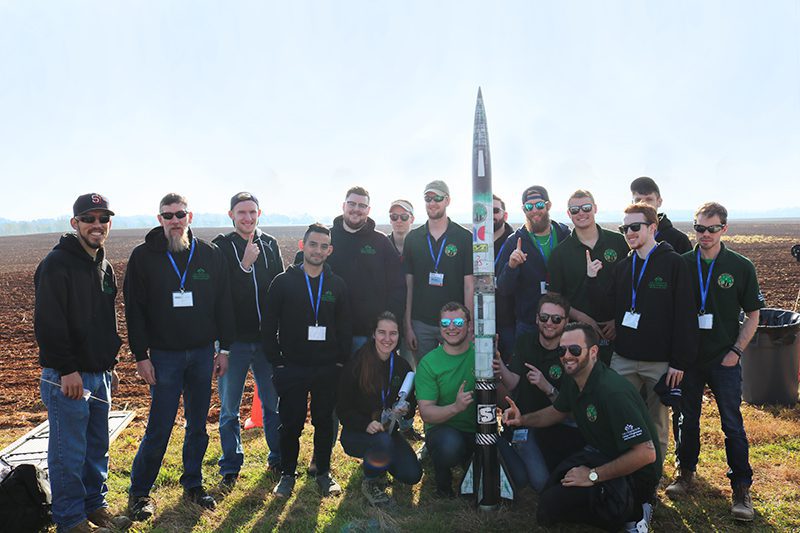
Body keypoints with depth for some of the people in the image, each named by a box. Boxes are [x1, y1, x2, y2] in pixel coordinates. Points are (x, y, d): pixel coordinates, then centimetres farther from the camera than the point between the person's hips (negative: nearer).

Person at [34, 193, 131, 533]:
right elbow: (48, 323, -18)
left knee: (97, 447, 15)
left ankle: (95, 505, 29)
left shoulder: (104, 267, 14)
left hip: (99, 374, 8)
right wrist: (67, 370, -19)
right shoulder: (57, 263, -12)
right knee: (68, 453, 2)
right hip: (67, 376, -8)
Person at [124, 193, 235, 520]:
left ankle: (193, 485, 27)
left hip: (203, 352, 3)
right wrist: (141, 355, -7)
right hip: (164, 354, -2)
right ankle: (139, 492, 17)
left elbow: (223, 304, 7)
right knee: (159, 428, 0)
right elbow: (134, 309, -2)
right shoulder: (144, 256, -2)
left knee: (197, 425, 12)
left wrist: (224, 348, 5)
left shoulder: (211, 255, 4)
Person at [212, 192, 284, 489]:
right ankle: (230, 467, 21)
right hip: (235, 339, -3)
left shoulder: (269, 244, 7)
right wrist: (245, 265, -25)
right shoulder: (221, 247, -5)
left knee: (273, 402, 12)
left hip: (267, 337, 3)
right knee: (229, 409, 7)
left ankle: (278, 458, 28)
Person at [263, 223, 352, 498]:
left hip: (328, 369, 2)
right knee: (291, 423, 4)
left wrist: (341, 360, 1)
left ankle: (323, 472, 25)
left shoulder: (337, 285, 6)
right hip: (291, 367, -2)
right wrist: (276, 361, -4)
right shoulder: (283, 282, 0)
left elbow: (345, 326, 9)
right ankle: (288, 473, 21)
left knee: (324, 421, 10)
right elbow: (269, 325, 1)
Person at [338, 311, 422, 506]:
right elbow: (343, 409, -12)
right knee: (383, 441, -37)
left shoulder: (402, 366, 1)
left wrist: (406, 410, -16)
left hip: (388, 431, 5)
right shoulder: (356, 366, -13)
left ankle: (378, 462, 18)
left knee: (412, 475, -15)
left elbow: (411, 402, 9)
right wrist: (366, 424, -29)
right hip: (356, 433, -4)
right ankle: (370, 483, -4)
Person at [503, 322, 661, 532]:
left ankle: (633, 512, -3)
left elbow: (646, 453, -32)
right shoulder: (573, 381, -2)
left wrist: (593, 475, -24)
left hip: (634, 473, -9)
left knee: (550, 507, -17)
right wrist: (522, 419, -1)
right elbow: (557, 411, 19)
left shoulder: (613, 392, -30)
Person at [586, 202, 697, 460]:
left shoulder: (673, 263, -7)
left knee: (657, 422, 10)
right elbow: (604, 312, 6)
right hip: (623, 359, 4)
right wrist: (592, 280, -7)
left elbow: (685, 316, -9)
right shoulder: (622, 267, 9)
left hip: (660, 361, -4)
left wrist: (680, 361, -12)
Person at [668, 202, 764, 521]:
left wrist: (736, 351, -6)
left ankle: (741, 488, 13)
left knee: (732, 425, 1)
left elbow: (752, 315, 3)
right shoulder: (682, 264, 0)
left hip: (724, 360, -1)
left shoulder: (741, 267, -3)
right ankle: (686, 473, 29)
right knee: (688, 419, 13)